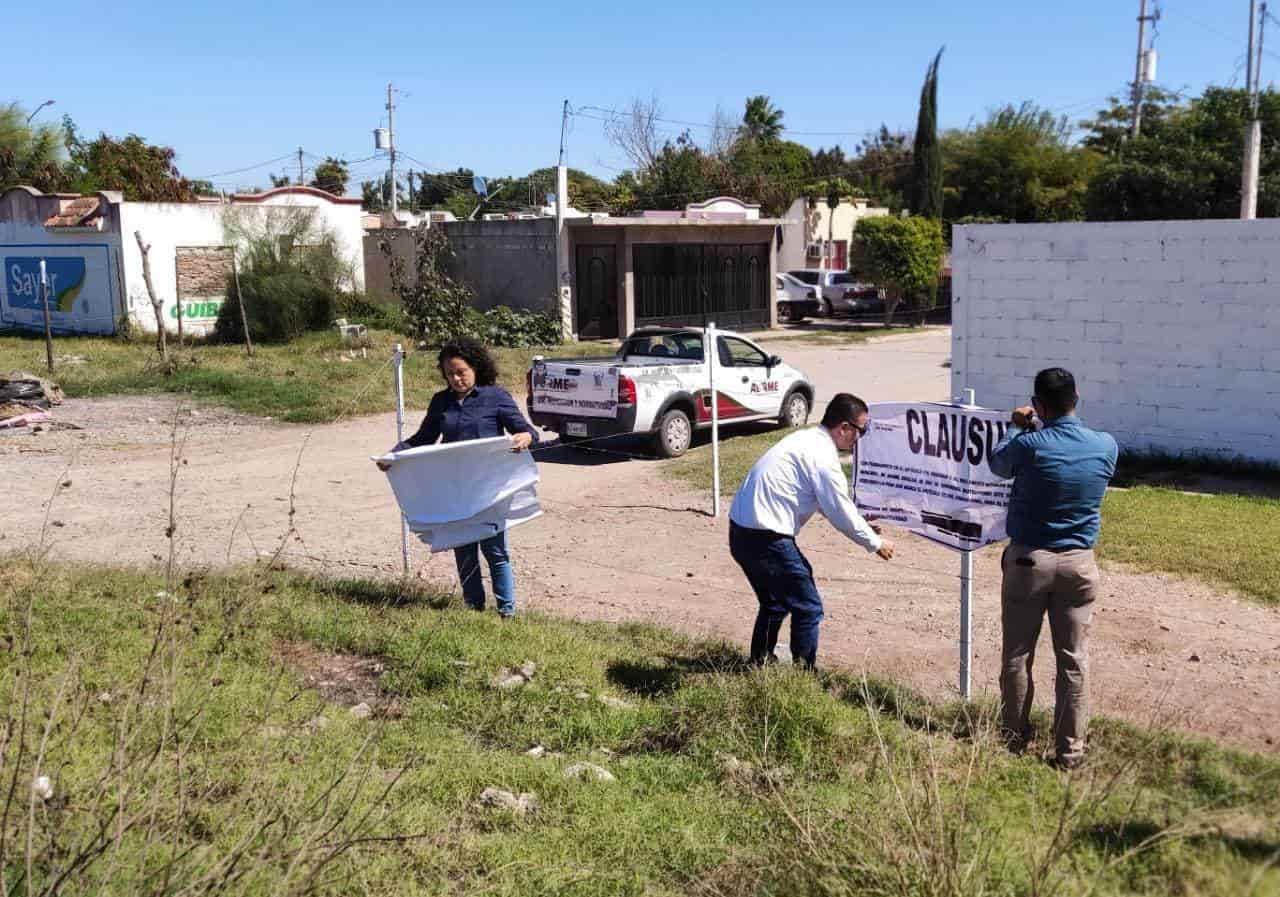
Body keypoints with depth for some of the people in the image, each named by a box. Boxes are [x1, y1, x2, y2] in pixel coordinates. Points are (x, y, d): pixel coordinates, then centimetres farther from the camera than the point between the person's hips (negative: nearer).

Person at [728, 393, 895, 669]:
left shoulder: (806, 440, 15)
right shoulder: (823, 457, -15)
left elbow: (828, 502, 25)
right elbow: (841, 512, -10)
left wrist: (860, 524, 24)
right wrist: (875, 543, 5)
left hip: (741, 532, 10)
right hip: (766, 539, -10)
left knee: (775, 603, 27)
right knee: (808, 609, 2)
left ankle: (759, 664, 38)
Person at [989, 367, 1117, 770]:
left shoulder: (1029, 445, -16)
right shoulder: (1106, 446, -5)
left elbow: (998, 464, 5)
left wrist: (1020, 428, 21)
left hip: (1028, 560, -2)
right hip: (1079, 563, 3)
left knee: (1017, 656, 11)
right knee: (1074, 660, 8)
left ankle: (1014, 737, 23)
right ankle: (1070, 750, 13)